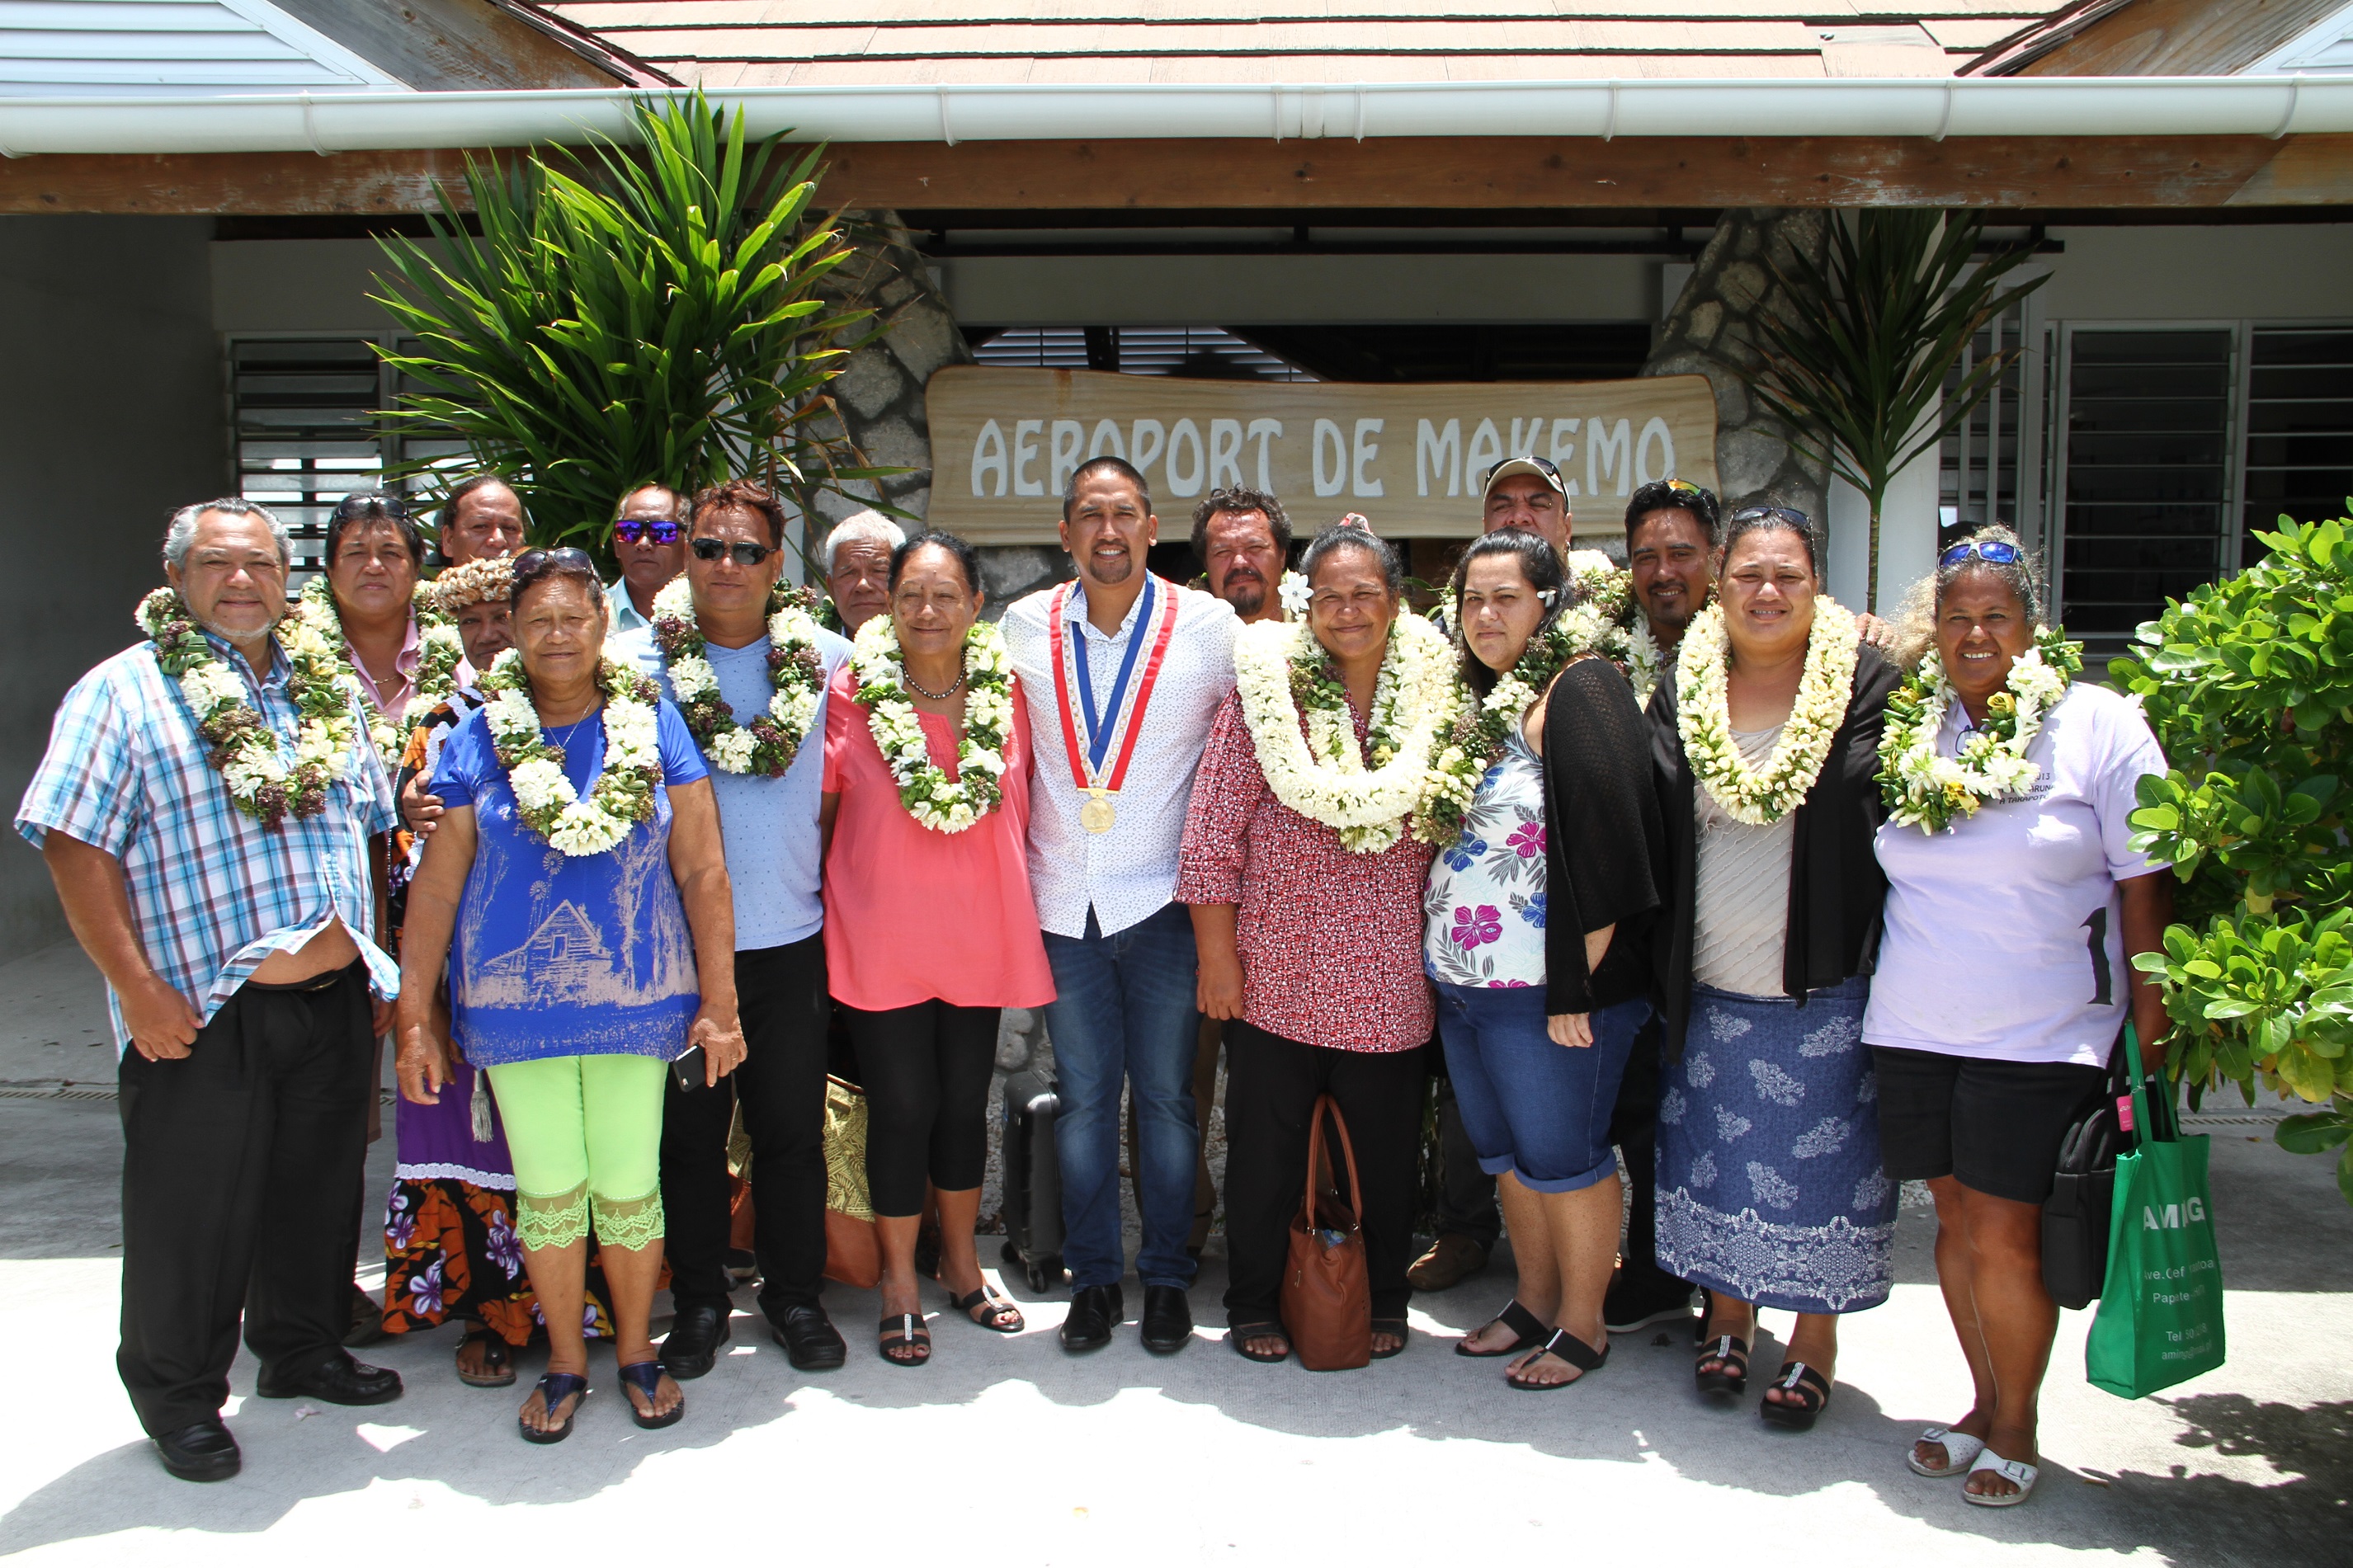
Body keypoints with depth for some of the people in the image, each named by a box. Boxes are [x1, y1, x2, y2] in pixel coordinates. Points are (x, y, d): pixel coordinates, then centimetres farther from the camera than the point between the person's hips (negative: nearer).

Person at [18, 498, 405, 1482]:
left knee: (317, 1191, 17)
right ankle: (179, 1398, 24)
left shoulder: (326, 689, 12)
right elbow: (75, 846, -11)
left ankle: (303, 1350, 36)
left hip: (335, 1004, 5)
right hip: (201, 1016, -5)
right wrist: (137, 987, -16)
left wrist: (376, 965, 13)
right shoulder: (123, 692, -5)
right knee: (195, 1214, 6)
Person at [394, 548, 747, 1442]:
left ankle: (636, 1351, 27)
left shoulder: (653, 727, 1)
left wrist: (718, 1003, -3)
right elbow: (435, 886, 3)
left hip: (635, 996, 0)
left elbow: (701, 871, 0)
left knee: (628, 1185, 5)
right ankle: (565, 1361, 28)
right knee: (546, 1188, 8)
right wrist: (416, 1019, 1)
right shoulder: (480, 739, 2)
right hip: (514, 1000, 1)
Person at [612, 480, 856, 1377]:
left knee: (792, 1126, 9)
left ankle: (795, 1298, 26)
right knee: (687, 1129, 9)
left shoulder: (825, 658, 2)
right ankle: (698, 1301, 27)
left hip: (789, 937, 1)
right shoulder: (634, 661, -2)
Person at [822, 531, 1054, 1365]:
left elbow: (1022, 806, 10)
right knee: (902, 1104, 3)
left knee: (965, 1099, 13)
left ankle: (961, 1265, 32)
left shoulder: (1006, 687, 0)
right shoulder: (855, 688, -7)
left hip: (981, 927, 3)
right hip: (882, 929, -3)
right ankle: (900, 1284, 22)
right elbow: (818, 801, 1)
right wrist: (841, 887, -1)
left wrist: (1014, 896, 8)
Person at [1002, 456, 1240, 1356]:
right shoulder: (1025, 626, 1)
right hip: (1063, 904, 2)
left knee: (1165, 1096, 6)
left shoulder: (1209, 626, -5)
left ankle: (1166, 1276, 21)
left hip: (1164, 902, -2)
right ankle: (1093, 1276, 23)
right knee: (1083, 1096, 10)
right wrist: (1018, 869, 11)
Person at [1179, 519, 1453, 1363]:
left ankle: (1384, 1300, 35)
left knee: (1389, 1151, 13)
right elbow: (1214, 831, -4)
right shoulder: (1265, 688, -4)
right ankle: (1254, 1305, 29)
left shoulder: (1432, 693, 3)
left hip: (1393, 978, 2)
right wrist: (1216, 953, -6)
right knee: (1264, 1149, 10)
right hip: (1277, 974, -2)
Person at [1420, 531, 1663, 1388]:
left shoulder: (1578, 689, -13)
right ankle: (1535, 1302, 33)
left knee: (1561, 1155, 4)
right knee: (1505, 1153, 17)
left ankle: (1583, 1326, 20)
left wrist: (1576, 986, -21)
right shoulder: (1478, 699, 13)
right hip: (1464, 985, 9)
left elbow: (1607, 844, -20)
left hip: (1544, 992, -8)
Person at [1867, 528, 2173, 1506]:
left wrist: (2150, 1037, -5)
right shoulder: (1906, 732, 6)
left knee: (2004, 1234, -2)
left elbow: (2146, 888, -3)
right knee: (1955, 1218, 11)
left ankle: (2016, 1427, 19)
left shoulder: (2099, 726, -4)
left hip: (2041, 1038, -4)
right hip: (1912, 1028, 4)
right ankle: (1986, 1405, 29)